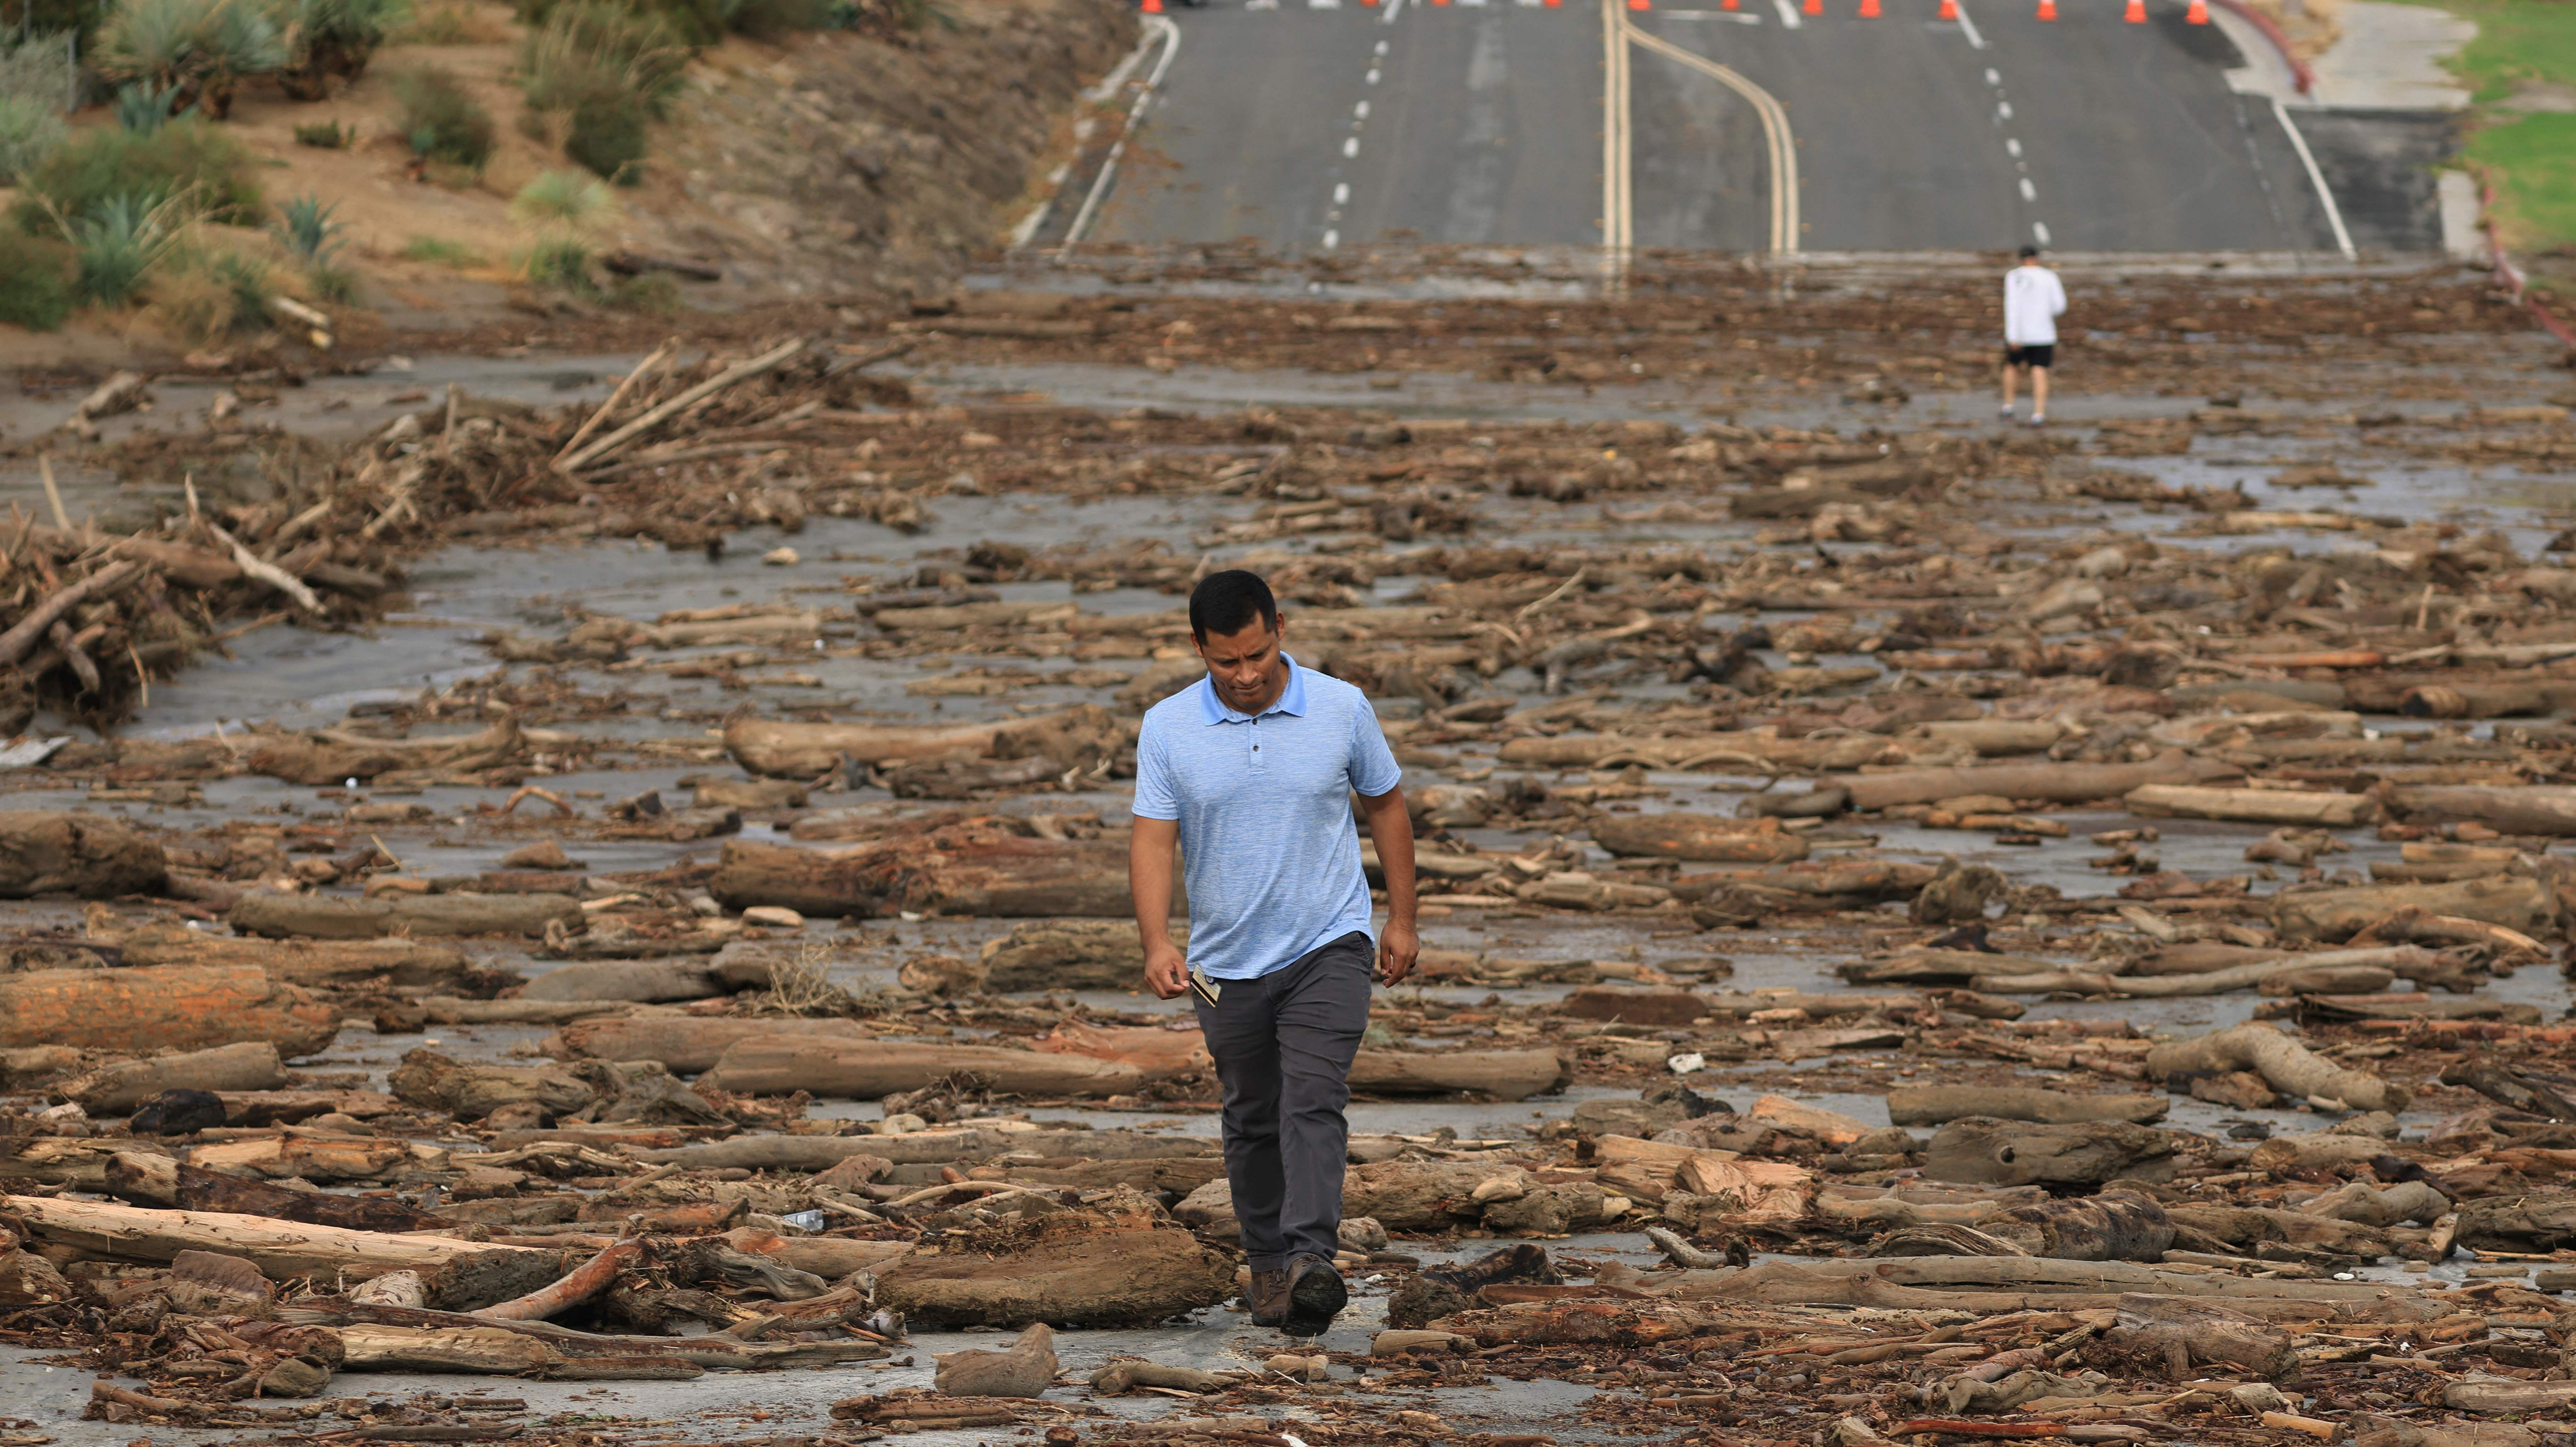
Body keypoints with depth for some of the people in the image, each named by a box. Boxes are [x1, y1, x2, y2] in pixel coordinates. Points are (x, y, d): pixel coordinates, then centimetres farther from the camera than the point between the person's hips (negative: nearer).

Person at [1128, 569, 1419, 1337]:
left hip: (1328, 947, -2)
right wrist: (1157, 942, -24)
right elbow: (1153, 840, -9)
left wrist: (1402, 920, 9)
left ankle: (1311, 1260, -28)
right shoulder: (1168, 729, -6)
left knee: (1313, 1103, -17)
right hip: (1228, 960, 2)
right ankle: (1268, 1264, 27)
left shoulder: (1342, 710, -6)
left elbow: (1386, 807, 8)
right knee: (1252, 1120, 13)